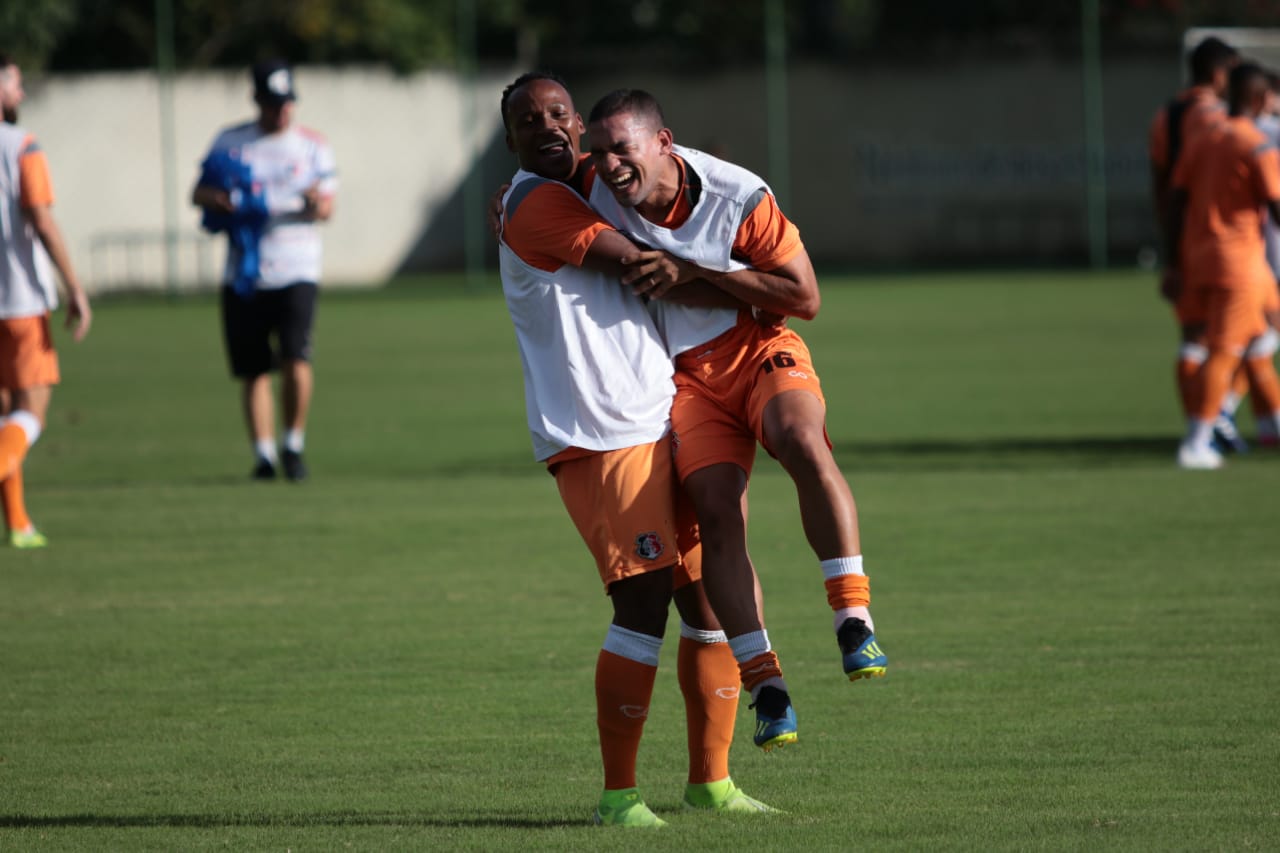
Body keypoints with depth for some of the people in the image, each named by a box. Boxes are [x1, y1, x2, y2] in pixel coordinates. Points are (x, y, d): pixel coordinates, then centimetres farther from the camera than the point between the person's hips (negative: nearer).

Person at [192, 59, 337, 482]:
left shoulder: (313, 146, 6)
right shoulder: (231, 142, 9)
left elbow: (326, 209, 1)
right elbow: (199, 193, 10)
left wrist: (316, 202, -22)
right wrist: (224, 200, -12)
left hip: (295, 270, -2)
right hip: (244, 273, 2)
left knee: (296, 360, -17)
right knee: (253, 370, 2)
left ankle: (294, 443, 0)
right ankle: (263, 454, 11)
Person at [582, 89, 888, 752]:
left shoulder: (738, 196, -17)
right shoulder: (593, 193, -7)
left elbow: (805, 297, -13)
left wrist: (694, 271, -20)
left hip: (757, 347, -2)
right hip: (683, 372, 2)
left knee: (803, 442, -33)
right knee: (716, 511, -20)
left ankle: (854, 620, -26)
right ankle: (766, 686, -15)